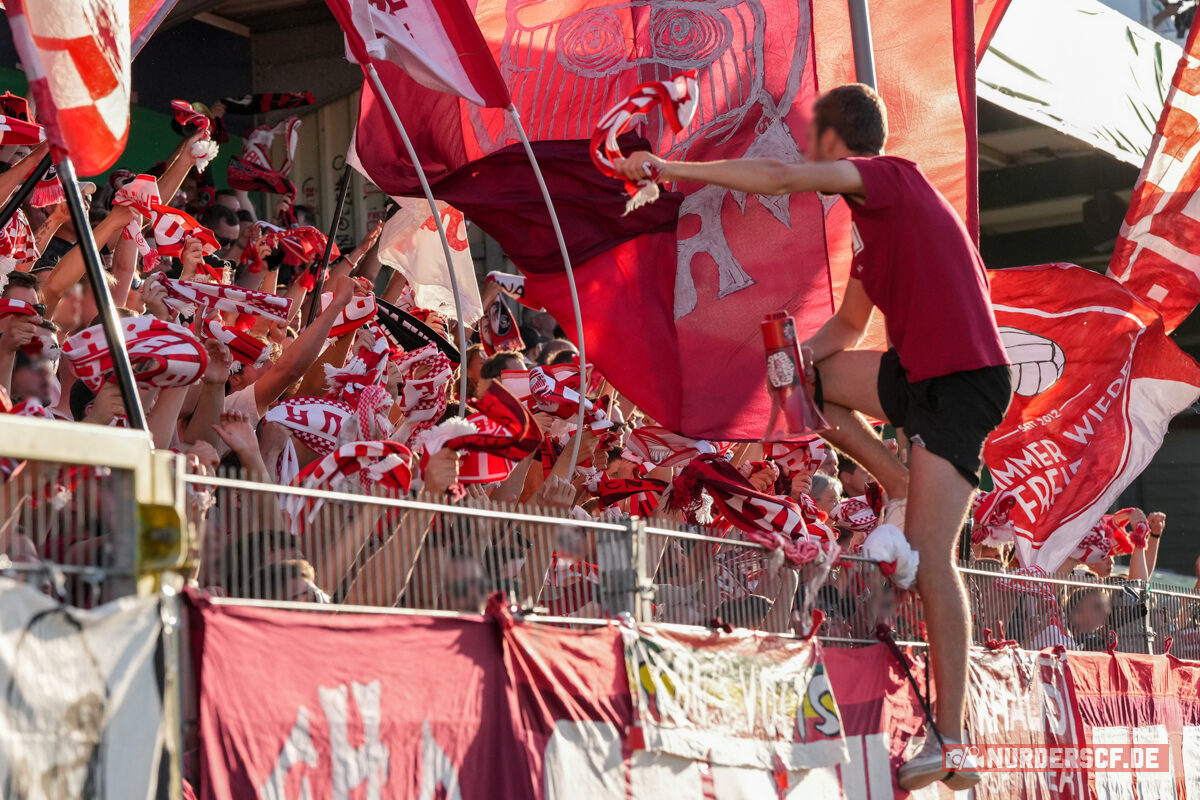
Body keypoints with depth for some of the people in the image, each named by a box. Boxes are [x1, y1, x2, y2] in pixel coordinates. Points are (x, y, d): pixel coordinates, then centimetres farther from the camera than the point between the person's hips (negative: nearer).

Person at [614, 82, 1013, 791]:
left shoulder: (890, 176, -7)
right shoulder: (869, 218, 20)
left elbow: (778, 177, -20)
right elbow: (851, 324, 23)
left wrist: (672, 169, -15)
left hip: (965, 380, -9)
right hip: (919, 372, 9)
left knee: (929, 547, -15)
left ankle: (951, 743, -15)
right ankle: (901, 482, 7)